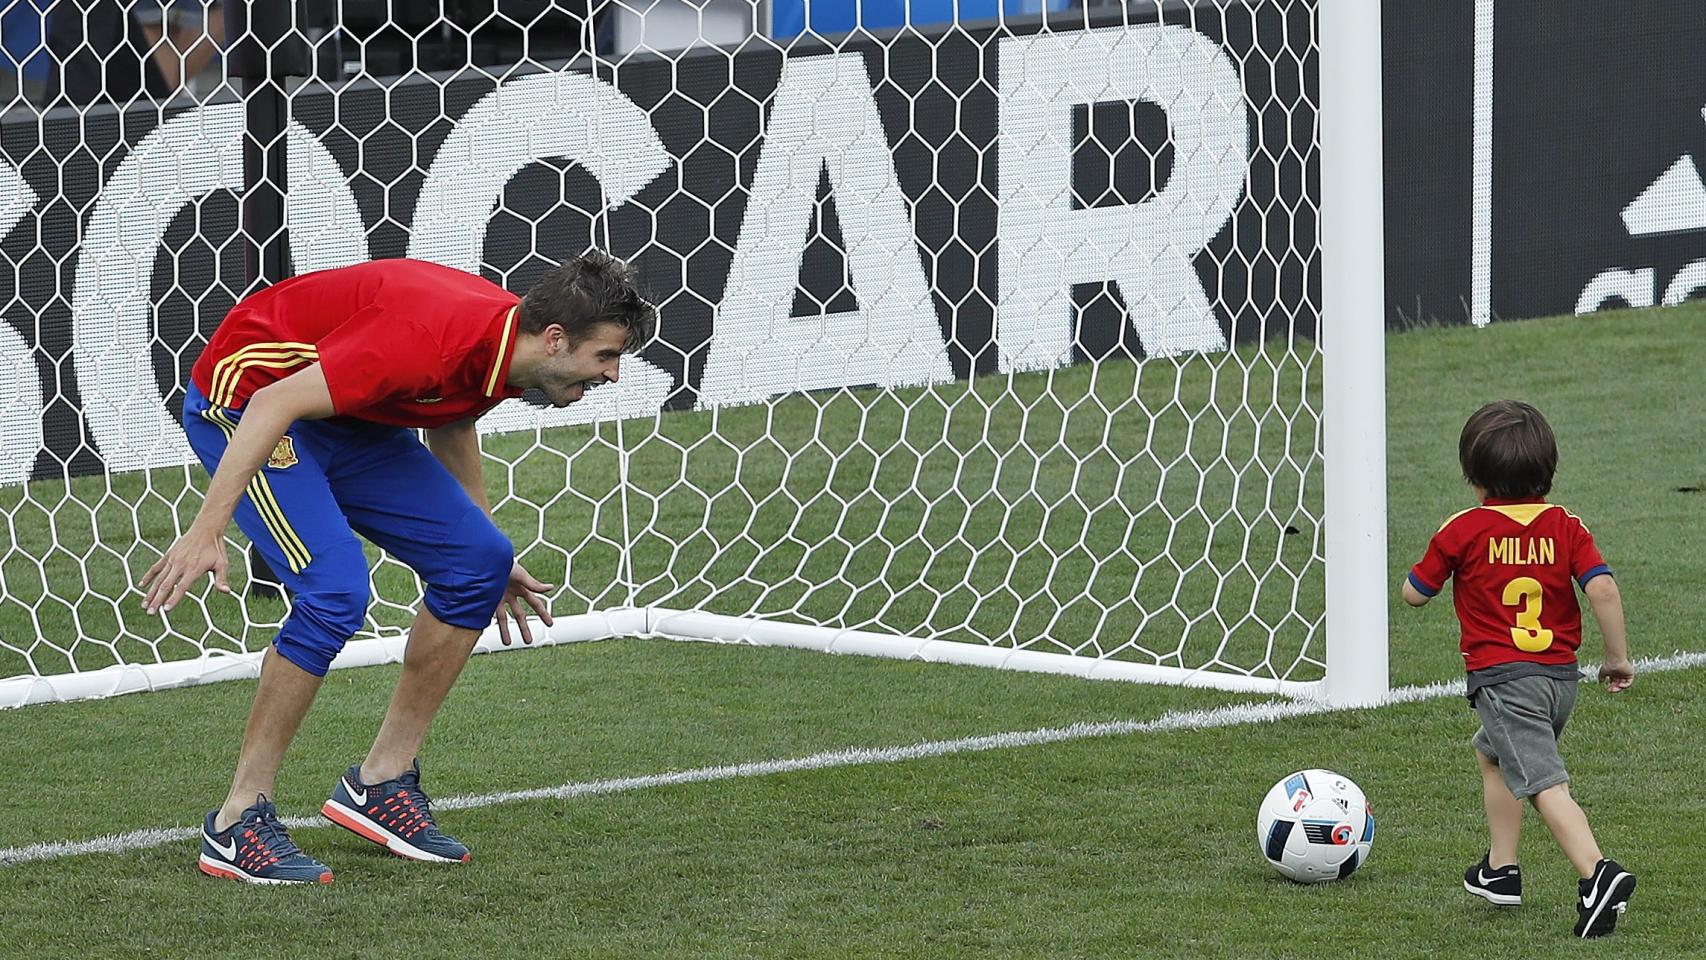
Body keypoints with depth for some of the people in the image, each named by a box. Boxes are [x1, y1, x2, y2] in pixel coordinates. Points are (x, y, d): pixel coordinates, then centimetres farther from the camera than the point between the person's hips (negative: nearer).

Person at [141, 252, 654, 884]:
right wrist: (206, 531, -36)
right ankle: (237, 824, -15)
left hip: (349, 420, 9)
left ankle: (379, 783, 11)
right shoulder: (435, 335, -34)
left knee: (478, 562, 1)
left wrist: (495, 564, 25)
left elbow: (451, 423, 18)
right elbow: (275, 404, -34)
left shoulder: (503, 345, -6)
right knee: (335, 591, -25)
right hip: (244, 400, -9)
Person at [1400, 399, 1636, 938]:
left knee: (1545, 785, -15)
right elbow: (1603, 589, -8)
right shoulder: (1566, 527, 3)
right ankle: (1500, 870, 34)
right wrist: (1618, 658, 2)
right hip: (1562, 675, 6)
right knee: (1492, 752, 30)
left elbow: (1414, 594, 4)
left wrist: (1420, 572, 28)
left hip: (1504, 679, -6)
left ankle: (1597, 873, -35)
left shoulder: (1463, 531, -5)